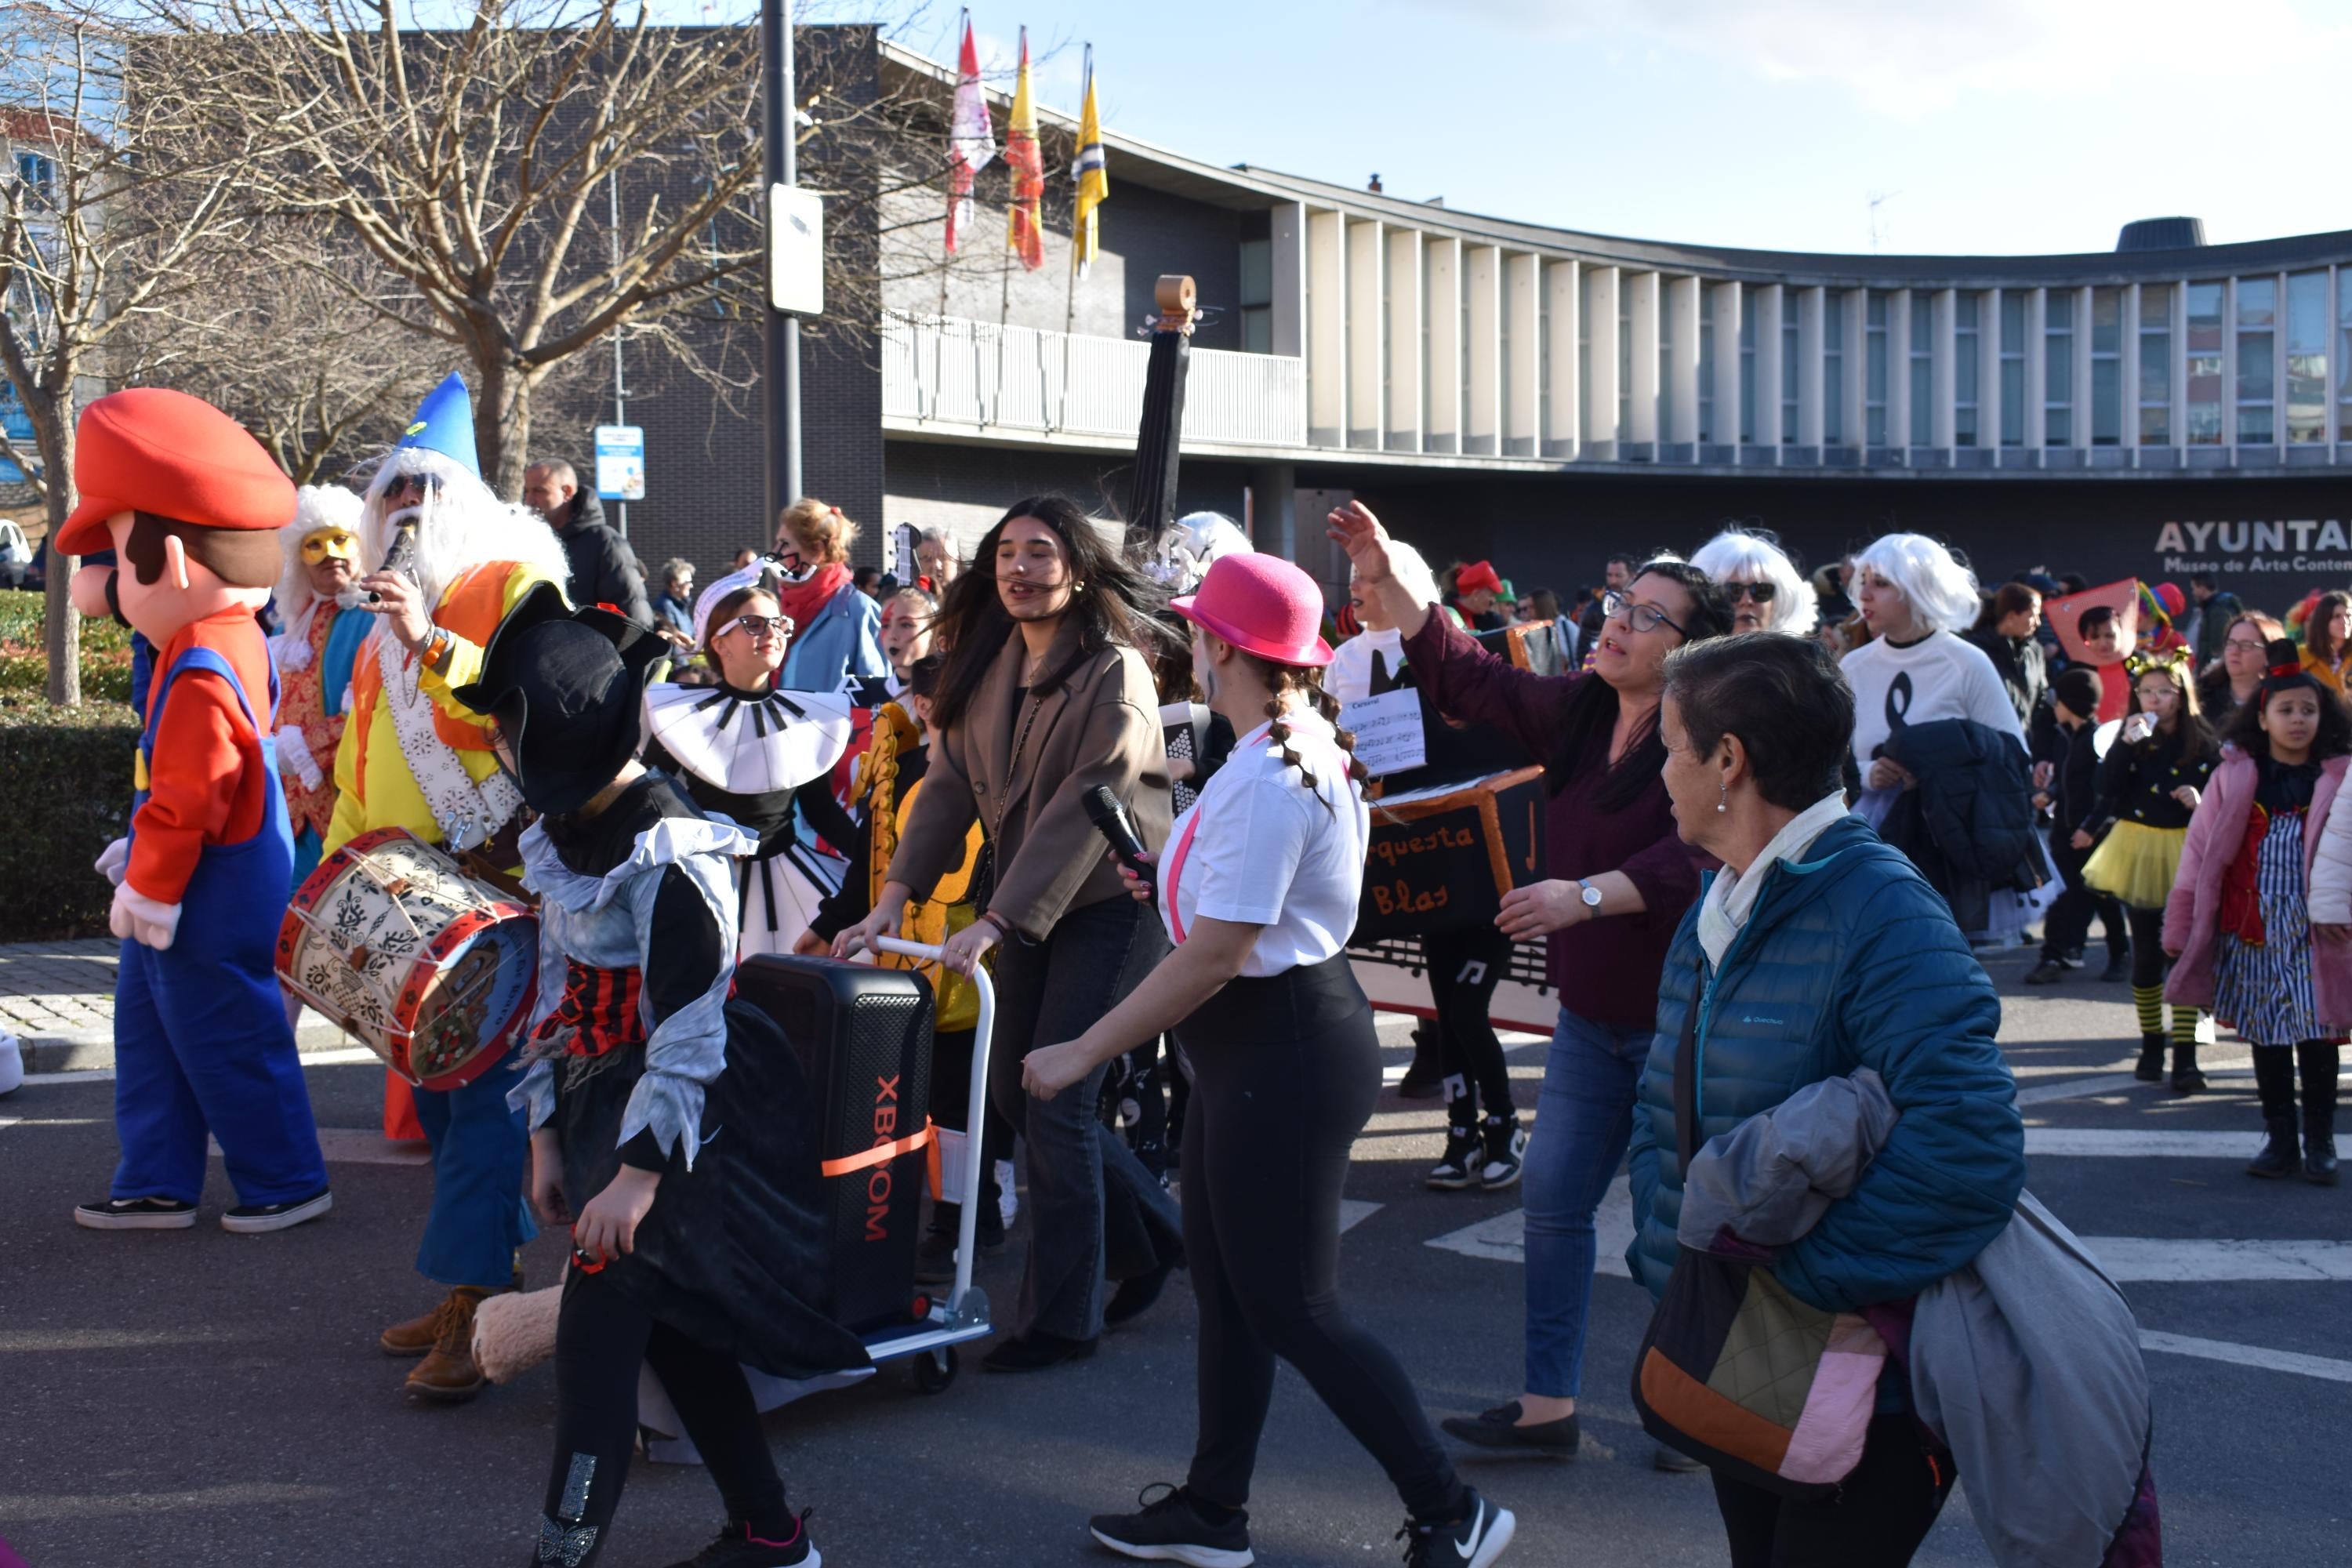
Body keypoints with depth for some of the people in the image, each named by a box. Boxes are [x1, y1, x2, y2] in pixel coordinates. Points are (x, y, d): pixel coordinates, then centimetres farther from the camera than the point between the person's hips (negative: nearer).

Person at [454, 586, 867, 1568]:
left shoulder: (666, 856, -21)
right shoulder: (559, 838, 8)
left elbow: (687, 1033, -22)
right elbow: (557, 996, 13)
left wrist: (637, 1173, -21)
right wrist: (548, 1140, 11)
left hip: (676, 1120, -9)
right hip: (600, 1107, 9)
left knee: (596, 1330, -8)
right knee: (675, 1327, 12)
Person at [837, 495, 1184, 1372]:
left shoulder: (1114, 674, -15)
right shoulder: (988, 666, 6)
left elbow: (1083, 808, -21)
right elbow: (949, 785, 2)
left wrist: (997, 921, -26)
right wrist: (897, 892, -10)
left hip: (1109, 902, -7)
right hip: (1027, 908, 8)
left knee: (1056, 1101, -8)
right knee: (1013, 1092, 11)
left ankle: (1062, 1319, 6)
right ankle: (1151, 1239, 30)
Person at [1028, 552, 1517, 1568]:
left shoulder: (1266, 777, -23)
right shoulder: (1310, 744, 9)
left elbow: (1214, 955, -25)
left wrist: (1083, 1053, -19)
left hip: (1282, 1053, -11)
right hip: (1269, 1041, 11)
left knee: (1291, 1309, -2)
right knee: (1223, 1280, 17)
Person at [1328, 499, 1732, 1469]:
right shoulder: (1578, 711, 5)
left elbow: (1697, 860, -30)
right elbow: (1464, 676, 11)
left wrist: (1585, 896, -39)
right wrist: (1384, 581, 4)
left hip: (1678, 1016, -7)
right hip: (1592, 1013, 7)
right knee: (1554, 1198, 8)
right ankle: (1549, 1405, 18)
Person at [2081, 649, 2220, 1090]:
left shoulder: (2202, 742, -2)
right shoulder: (2132, 737, 1)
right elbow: (2107, 788, -13)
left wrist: (2200, 801, -19)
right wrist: (2126, 743, -22)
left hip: (2185, 854, -1)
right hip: (2138, 851, 1)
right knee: (2146, 952, 8)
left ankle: (2185, 1054, -2)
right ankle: (2151, 1044, 21)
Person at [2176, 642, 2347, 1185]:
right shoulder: (2235, 775, 1)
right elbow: (2201, 851, 4)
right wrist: (2182, 927, 4)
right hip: (2253, 932, 1)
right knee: (2267, 1039, 8)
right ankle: (2279, 1141, 19)